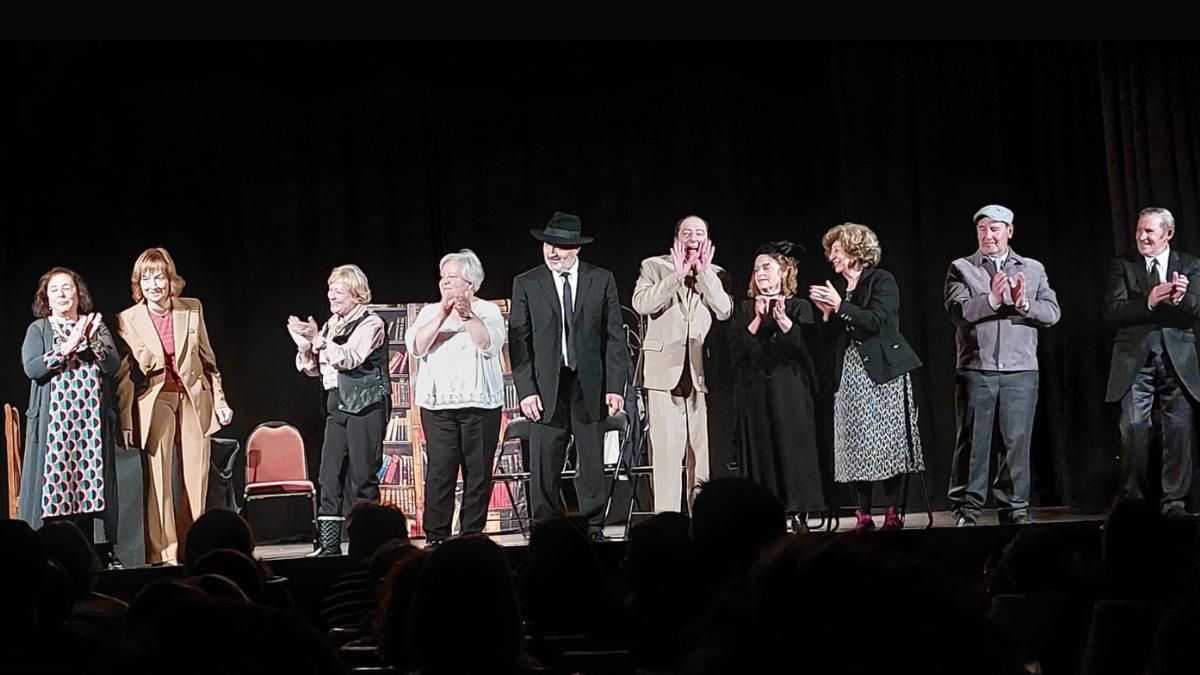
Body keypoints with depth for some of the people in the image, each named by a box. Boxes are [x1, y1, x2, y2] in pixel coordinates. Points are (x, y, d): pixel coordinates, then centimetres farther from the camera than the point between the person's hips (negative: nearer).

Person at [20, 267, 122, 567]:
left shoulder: (97, 326, 13)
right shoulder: (38, 330, 7)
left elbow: (113, 365, 2)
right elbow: (32, 368, -8)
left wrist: (93, 341, -15)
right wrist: (67, 347, -16)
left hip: (92, 419, 2)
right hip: (53, 420, -2)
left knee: (93, 481, 0)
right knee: (54, 480, -7)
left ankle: (99, 549, 2)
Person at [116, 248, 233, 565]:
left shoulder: (193, 310, 4)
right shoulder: (128, 320, -2)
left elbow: (208, 359, 12)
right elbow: (124, 375, 0)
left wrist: (220, 399, 8)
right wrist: (126, 421, -4)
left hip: (194, 399, 2)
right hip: (153, 402, -2)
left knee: (196, 479, 2)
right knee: (158, 479, -5)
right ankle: (163, 554, 0)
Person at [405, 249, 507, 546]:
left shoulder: (488, 310, 8)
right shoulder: (430, 312, 14)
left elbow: (489, 344, -8)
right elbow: (416, 347, -2)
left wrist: (468, 315, -19)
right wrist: (442, 316, -13)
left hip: (480, 404, -1)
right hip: (438, 405, 1)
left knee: (478, 473, 0)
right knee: (439, 472, -6)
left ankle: (472, 535, 7)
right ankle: (435, 537, -3)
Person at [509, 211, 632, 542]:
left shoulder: (602, 280, 6)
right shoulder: (526, 284, 4)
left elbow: (614, 337, 5)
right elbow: (519, 341, 1)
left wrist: (615, 386, -3)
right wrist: (526, 390, -7)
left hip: (590, 387, 1)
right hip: (546, 388, 0)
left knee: (591, 463, 5)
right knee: (544, 468, -1)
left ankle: (593, 528, 14)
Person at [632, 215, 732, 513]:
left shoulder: (715, 274, 16)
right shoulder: (653, 267, 10)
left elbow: (725, 311, -1)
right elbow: (641, 304, -7)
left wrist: (703, 272, -5)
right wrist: (676, 276, -10)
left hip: (701, 372, 2)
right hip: (665, 370, -2)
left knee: (703, 452, 1)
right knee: (667, 450, -8)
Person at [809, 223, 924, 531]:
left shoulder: (882, 280, -2)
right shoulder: (837, 286, 14)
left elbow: (878, 321, -16)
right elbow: (834, 333, 16)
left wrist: (840, 306, -16)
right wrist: (827, 312, -2)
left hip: (882, 370, -5)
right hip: (850, 372, 5)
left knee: (887, 442, -6)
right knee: (856, 446, -1)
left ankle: (893, 513, -2)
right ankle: (863, 514, 1)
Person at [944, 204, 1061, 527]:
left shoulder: (1033, 269, 14)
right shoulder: (961, 269, 7)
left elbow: (1052, 313, 3)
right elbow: (958, 311, -8)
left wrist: (1025, 304, -13)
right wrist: (991, 300, -19)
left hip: (1021, 370, 2)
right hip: (976, 369, -1)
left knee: (1017, 440, 1)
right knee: (973, 440, 0)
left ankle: (1014, 507, 8)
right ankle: (966, 508, 6)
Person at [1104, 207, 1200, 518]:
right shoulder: (1123, 265, 6)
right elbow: (1112, 310, -6)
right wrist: (1149, 302, -21)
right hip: (1135, 360, -1)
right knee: (1134, 428, -5)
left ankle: (1174, 500, 4)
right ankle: (1136, 498, 6)